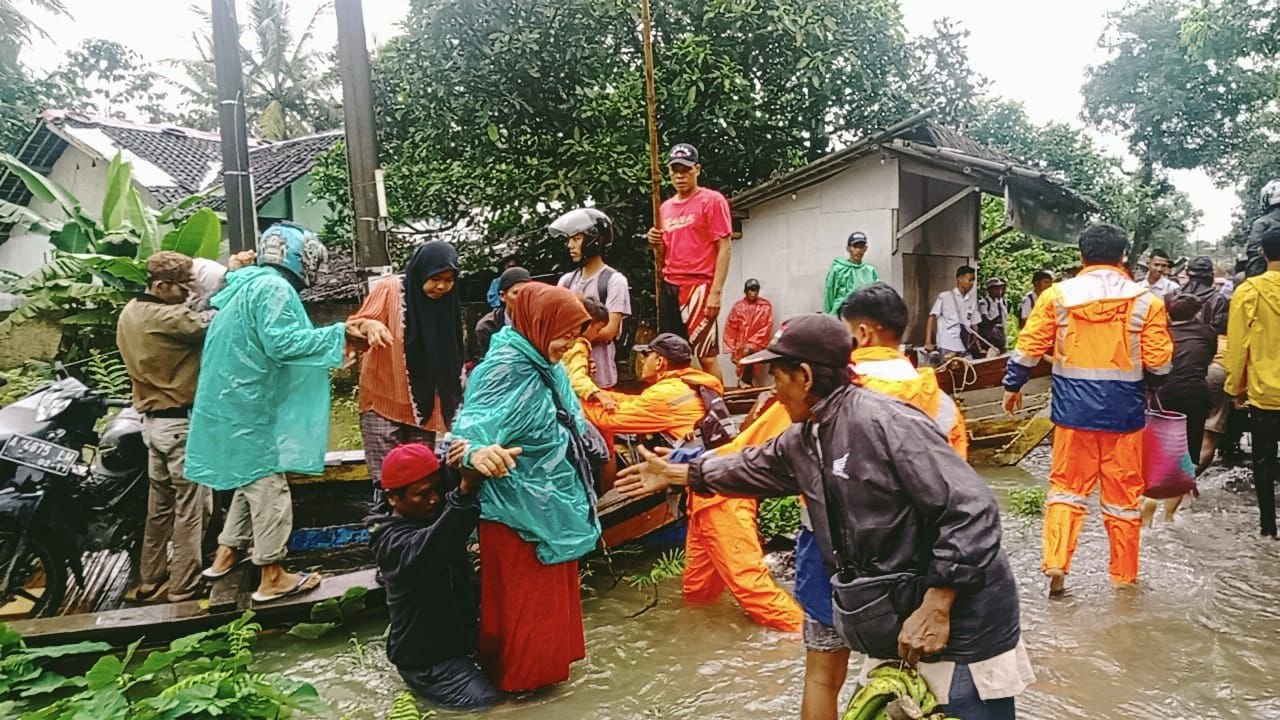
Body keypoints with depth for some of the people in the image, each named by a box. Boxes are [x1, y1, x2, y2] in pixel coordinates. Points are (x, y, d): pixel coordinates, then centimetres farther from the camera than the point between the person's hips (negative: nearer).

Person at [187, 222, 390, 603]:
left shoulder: (250, 284, 17)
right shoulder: (273, 287, -15)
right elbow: (282, 342, -25)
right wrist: (339, 332, -21)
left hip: (237, 401, 10)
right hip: (251, 405, -10)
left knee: (250, 479, 21)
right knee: (268, 486, -3)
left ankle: (227, 554, 31)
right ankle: (272, 577, 4)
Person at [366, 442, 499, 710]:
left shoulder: (435, 514, 2)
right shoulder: (393, 542, -26)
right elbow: (430, 549, -47)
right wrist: (465, 491, -63)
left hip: (459, 634, 8)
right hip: (425, 657, -8)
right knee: (483, 700, -18)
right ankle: (421, 685, 3)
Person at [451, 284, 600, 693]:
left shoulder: (545, 366, 4)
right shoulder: (505, 371, -23)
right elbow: (473, 427, -36)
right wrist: (477, 451, -57)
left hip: (550, 504, 9)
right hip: (518, 508, -9)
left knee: (550, 594, 23)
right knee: (521, 598, 6)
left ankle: (544, 661, 41)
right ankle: (517, 674, 26)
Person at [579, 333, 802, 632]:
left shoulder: (667, 394, -12)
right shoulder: (688, 385, 16)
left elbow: (612, 419, -6)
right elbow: (636, 404, 23)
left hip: (719, 490, -10)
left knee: (744, 573, -7)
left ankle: (797, 626, -3)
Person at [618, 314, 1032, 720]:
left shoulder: (888, 423, -22)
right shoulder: (802, 441, 5)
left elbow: (972, 510, -23)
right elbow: (756, 467, 25)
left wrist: (935, 607, -25)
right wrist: (676, 474, 31)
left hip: (958, 619, -8)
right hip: (895, 618, 8)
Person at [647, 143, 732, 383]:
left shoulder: (712, 200, -3)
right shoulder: (666, 207, 17)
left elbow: (725, 248, -8)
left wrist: (716, 291, -16)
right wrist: (656, 244, 1)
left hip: (698, 287, -7)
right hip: (669, 288, 7)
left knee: (707, 355, -7)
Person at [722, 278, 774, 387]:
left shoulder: (766, 306, -1)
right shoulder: (737, 307, 1)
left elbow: (766, 329, -6)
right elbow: (730, 329, 4)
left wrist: (751, 345, -14)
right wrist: (732, 349, 1)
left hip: (757, 347, -1)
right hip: (740, 347, 1)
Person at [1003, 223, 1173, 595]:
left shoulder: (1057, 295, -2)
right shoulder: (1145, 300, -3)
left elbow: (1028, 348, -3)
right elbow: (1159, 362, -3)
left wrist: (1012, 385, 11)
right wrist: (1151, 385, 18)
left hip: (1073, 408, 0)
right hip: (1124, 409, 0)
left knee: (1066, 487, 11)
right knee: (1123, 495, 11)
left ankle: (1055, 565, 1)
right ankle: (1124, 576, 22)